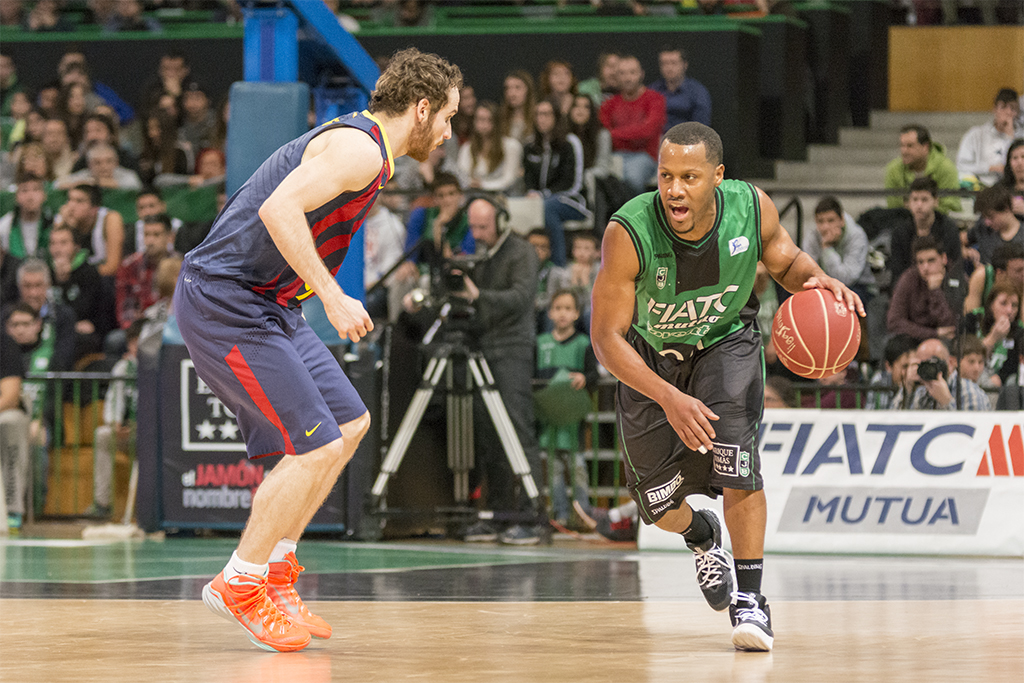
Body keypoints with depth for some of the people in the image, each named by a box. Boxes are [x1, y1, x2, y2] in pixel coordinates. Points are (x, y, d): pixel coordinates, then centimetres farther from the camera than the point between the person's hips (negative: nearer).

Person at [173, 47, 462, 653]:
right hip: (225, 301, -11)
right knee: (318, 447, -13)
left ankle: (275, 570, 18)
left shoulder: (357, 145, 17)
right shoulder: (360, 148, -16)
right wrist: (333, 298, -27)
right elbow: (279, 210, -28)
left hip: (263, 302, 11)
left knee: (350, 423, 13)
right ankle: (239, 585, 0)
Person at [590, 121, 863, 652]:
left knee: (735, 461, -23)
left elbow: (784, 258, -2)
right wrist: (669, 399, -40)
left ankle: (750, 598, -12)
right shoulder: (629, 233, -35)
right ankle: (702, 537, 45)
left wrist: (815, 278, -26)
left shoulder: (750, 207, -26)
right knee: (659, 505, 8)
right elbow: (606, 338, -29)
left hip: (725, 342, 0)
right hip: (650, 356, 0)